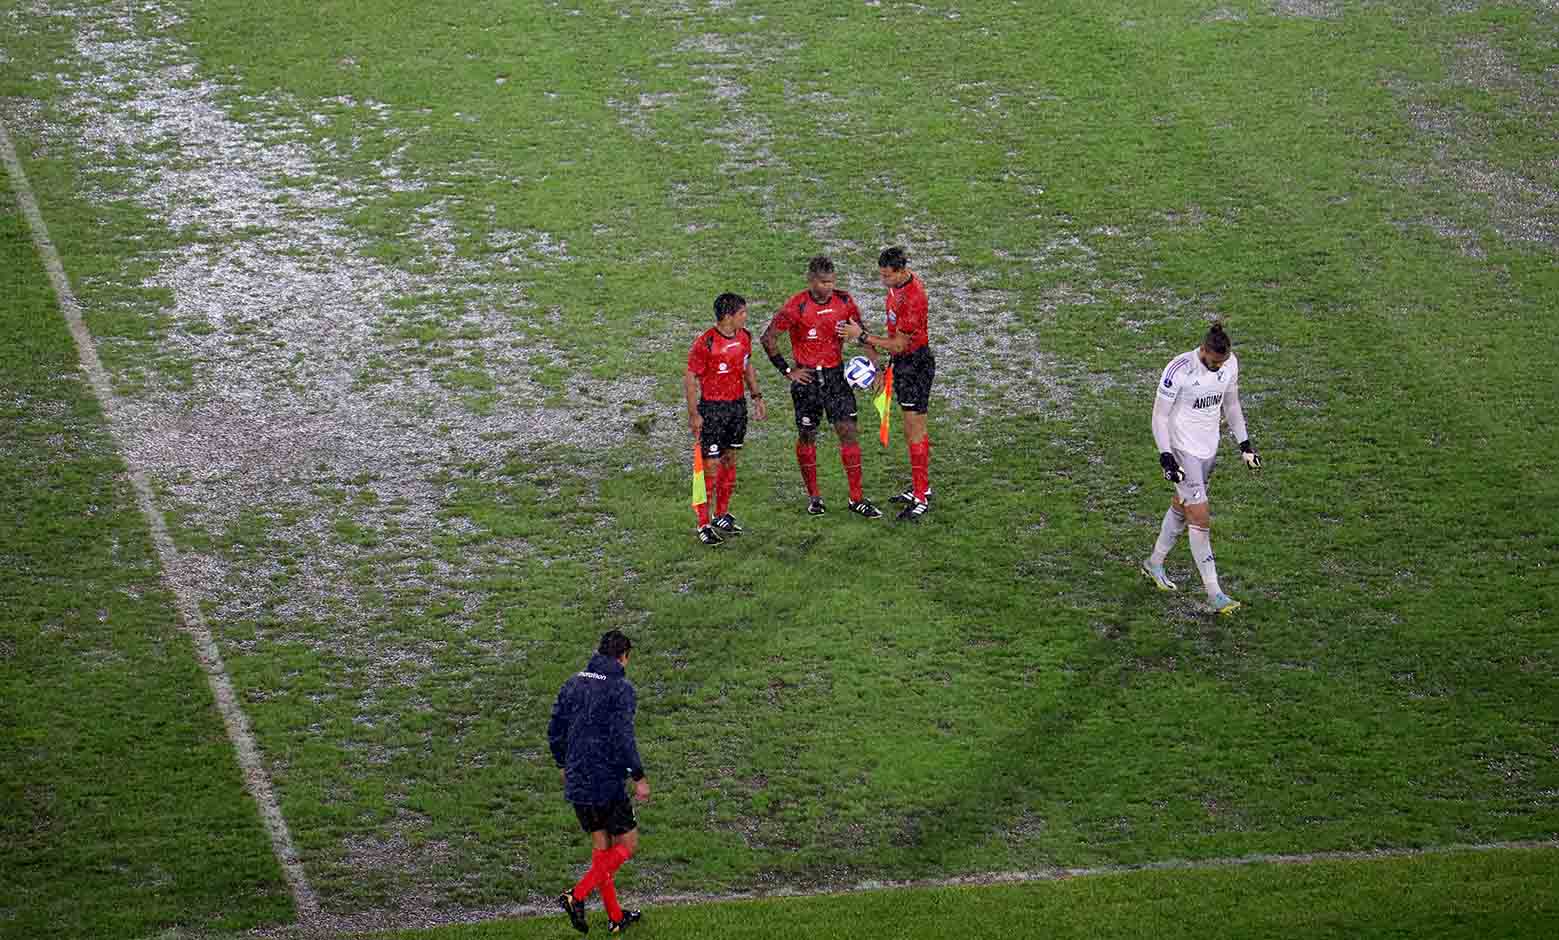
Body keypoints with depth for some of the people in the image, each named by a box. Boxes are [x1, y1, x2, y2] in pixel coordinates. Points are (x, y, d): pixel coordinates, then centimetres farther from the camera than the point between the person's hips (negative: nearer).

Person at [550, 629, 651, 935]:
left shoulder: (573, 683, 8)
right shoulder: (621, 689, -13)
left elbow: (555, 730, 12)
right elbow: (622, 738, -20)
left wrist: (564, 765, 25)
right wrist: (639, 777, -13)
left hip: (577, 781, 7)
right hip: (606, 781, -7)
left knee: (600, 845, 16)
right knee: (627, 844, 5)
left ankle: (615, 916, 21)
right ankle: (577, 895, -9)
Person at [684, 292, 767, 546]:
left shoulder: (744, 337, 2)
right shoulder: (705, 343, -20)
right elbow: (690, 378, -15)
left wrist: (757, 397, 15)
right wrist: (693, 415, -16)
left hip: (738, 406, 7)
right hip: (712, 408, -7)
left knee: (730, 460, 14)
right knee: (711, 465, -5)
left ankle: (722, 515, 27)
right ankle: (704, 524, 2)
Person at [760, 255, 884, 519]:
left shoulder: (843, 302, -2)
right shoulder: (797, 307, -15)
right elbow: (768, 338, -11)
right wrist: (787, 371, -10)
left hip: (836, 375, 3)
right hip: (807, 378, -3)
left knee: (848, 431, -4)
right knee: (807, 436, 7)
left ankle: (857, 498, 1)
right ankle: (813, 497, 22)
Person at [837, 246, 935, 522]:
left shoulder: (913, 298, -28)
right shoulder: (897, 285, 3)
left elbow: (898, 344, -24)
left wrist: (862, 336, -20)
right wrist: (890, 362, 21)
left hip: (916, 363, -10)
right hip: (902, 362, 10)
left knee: (915, 431, -7)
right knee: (910, 430, 18)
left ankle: (921, 499, -4)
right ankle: (921, 486, 29)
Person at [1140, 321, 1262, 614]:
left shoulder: (1230, 363, -4)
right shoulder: (1178, 370, -24)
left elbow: (1231, 404, 12)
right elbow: (1159, 415, -17)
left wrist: (1244, 444, 10)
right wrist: (1166, 458, -23)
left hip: (1209, 447, 7)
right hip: (1183, 450, -7)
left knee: (1181, 507, 20)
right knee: (1201, 518, -10)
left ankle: (1155, 563, 41)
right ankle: (1214, 593, -8)